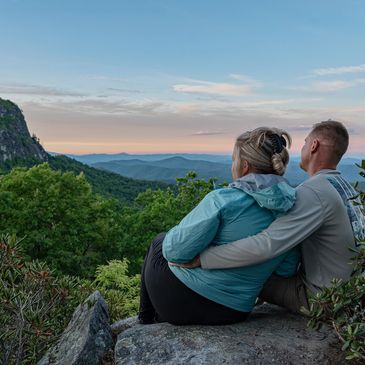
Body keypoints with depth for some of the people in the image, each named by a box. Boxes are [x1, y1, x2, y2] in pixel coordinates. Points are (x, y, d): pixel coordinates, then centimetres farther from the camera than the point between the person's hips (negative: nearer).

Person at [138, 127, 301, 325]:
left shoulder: (223, 200, -24)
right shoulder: (292, 209, -7)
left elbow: (174, 251, -22)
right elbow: (287, 270, 1)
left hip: (183, 301, -6)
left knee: (159, 241, 26)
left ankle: (146, 319, 41)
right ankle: (160, 317, 45)